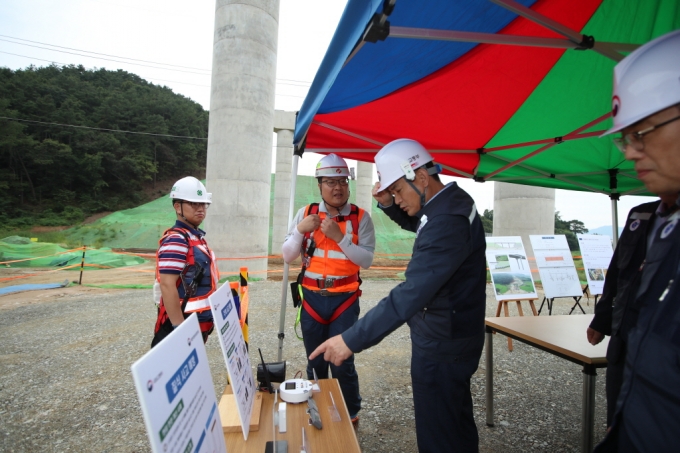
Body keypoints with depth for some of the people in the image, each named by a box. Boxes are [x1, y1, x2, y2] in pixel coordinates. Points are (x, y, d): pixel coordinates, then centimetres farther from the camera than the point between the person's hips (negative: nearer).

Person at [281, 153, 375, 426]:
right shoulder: (306, 213, 1)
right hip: (312, 298, 3)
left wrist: (339, 236, -23)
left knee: (342, 363, 3)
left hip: (344, 300, -2)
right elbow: (288, 256, 0)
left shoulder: (360, 217, -6)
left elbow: (367, 260, -14)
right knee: (315, 362, 17)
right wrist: (299, 230, -17)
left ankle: (350, 416, 29)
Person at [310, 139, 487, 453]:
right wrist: (388, 204, 0)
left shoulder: (447, 222, -29)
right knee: (456, 423, 26)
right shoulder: (451, 201, 2)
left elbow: (411, 294, -35)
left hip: (441, 347, -10)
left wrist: (351, 340, -32)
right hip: (450, 338, 10)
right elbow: (415, 223, 21)